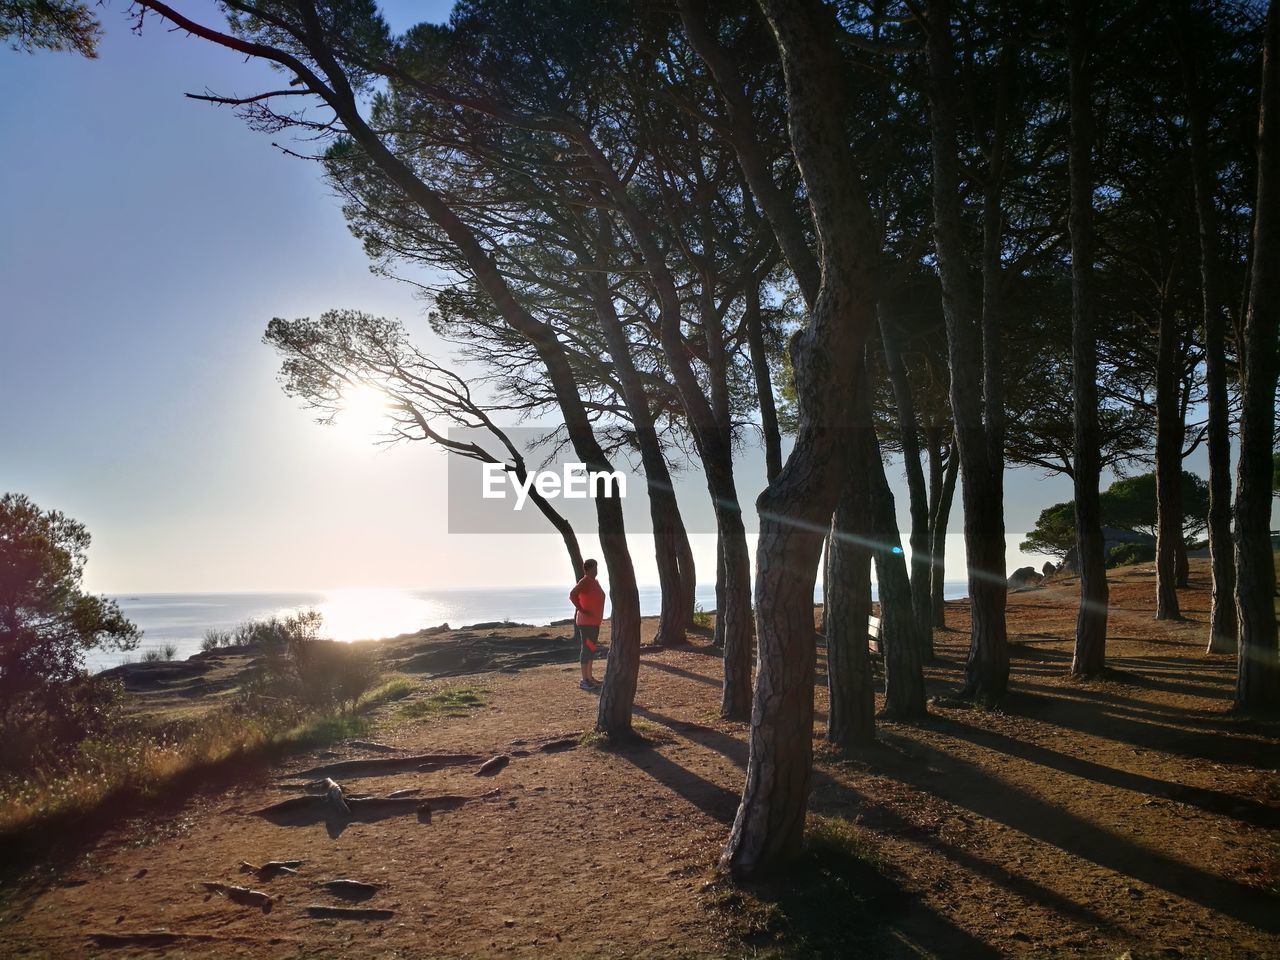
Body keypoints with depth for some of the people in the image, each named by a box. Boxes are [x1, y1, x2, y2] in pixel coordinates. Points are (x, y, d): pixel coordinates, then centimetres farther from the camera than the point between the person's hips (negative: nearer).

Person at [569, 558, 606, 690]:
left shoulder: (595, 582, 13)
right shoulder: (584, 582, -15)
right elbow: (572, 595, -28)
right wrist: (582, 610, -24)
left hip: (595, 622, 9)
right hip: (586, 622, -9)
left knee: (592, 649, 14)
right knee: (587, 649, -7)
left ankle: (589, 677, 22)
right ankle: (584, 681, -4)